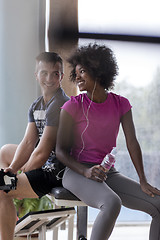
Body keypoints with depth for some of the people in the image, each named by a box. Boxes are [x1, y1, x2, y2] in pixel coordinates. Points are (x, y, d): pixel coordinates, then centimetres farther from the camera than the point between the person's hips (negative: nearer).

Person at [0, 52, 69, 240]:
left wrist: (19, 175, -10)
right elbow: (28, 143, 5)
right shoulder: (36, 106, 9)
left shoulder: (59, 106, -21)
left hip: (57, 173, -11)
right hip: (48, 163, 11)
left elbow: (42, 153, -22)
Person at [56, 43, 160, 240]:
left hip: (107, 174, 5)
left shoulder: (120, 104, 7)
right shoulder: (73, 106, -4)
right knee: (112, 204, -37)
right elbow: (60, 151, -4)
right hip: (77, 173, -5)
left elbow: (132, 142, 1)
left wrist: (143, 182, -10)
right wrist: (86, 172, -22)